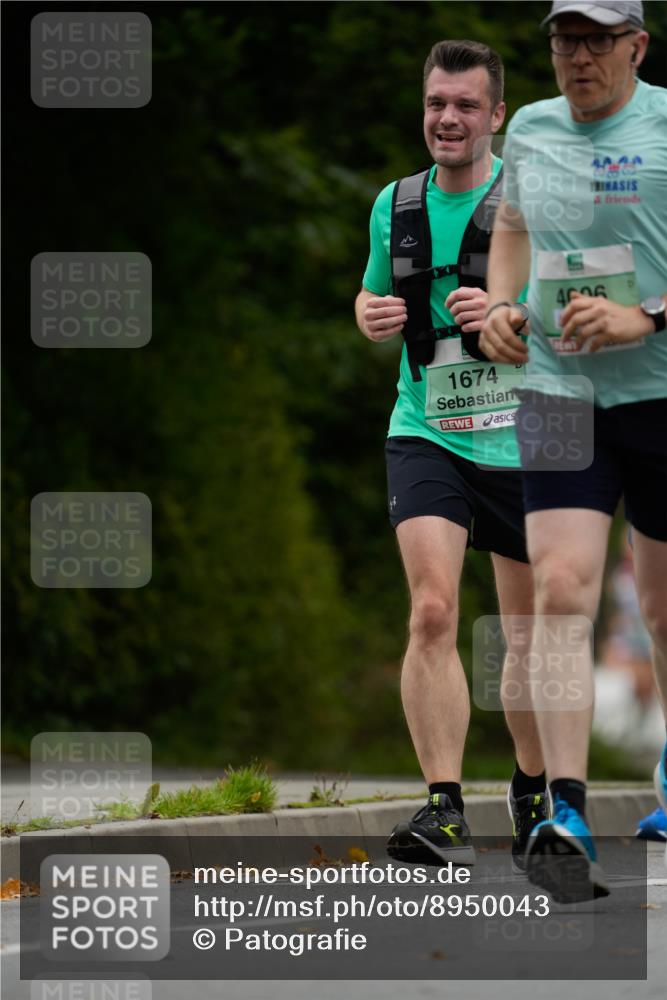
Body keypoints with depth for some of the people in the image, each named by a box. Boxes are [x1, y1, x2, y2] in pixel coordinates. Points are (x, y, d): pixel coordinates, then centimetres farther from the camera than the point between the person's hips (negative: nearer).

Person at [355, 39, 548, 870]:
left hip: (521, 442, -1)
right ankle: (443, 810, -22)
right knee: (432, 613, -19)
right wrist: (370, 314, 0)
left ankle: (533, 791, 33)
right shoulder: (396, 206, 6)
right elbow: (373, 294, 23)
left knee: (528, 636, 11)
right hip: (426, 436, 1)